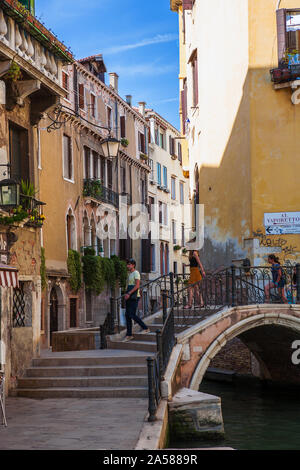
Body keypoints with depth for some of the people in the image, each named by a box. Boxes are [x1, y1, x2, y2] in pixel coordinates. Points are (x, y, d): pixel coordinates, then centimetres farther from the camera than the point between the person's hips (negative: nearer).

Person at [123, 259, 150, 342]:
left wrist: (129, 293, -23)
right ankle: (129, 335, 8)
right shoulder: (129, 274, 20)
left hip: (134, 297, -9)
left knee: (132, 315, -12)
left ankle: (146, 328, 1)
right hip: (129, 297, 9)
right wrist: (126, 293, 12)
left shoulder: (136, 273, -8)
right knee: (127, 315, 5)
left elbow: (137, 286, -18)